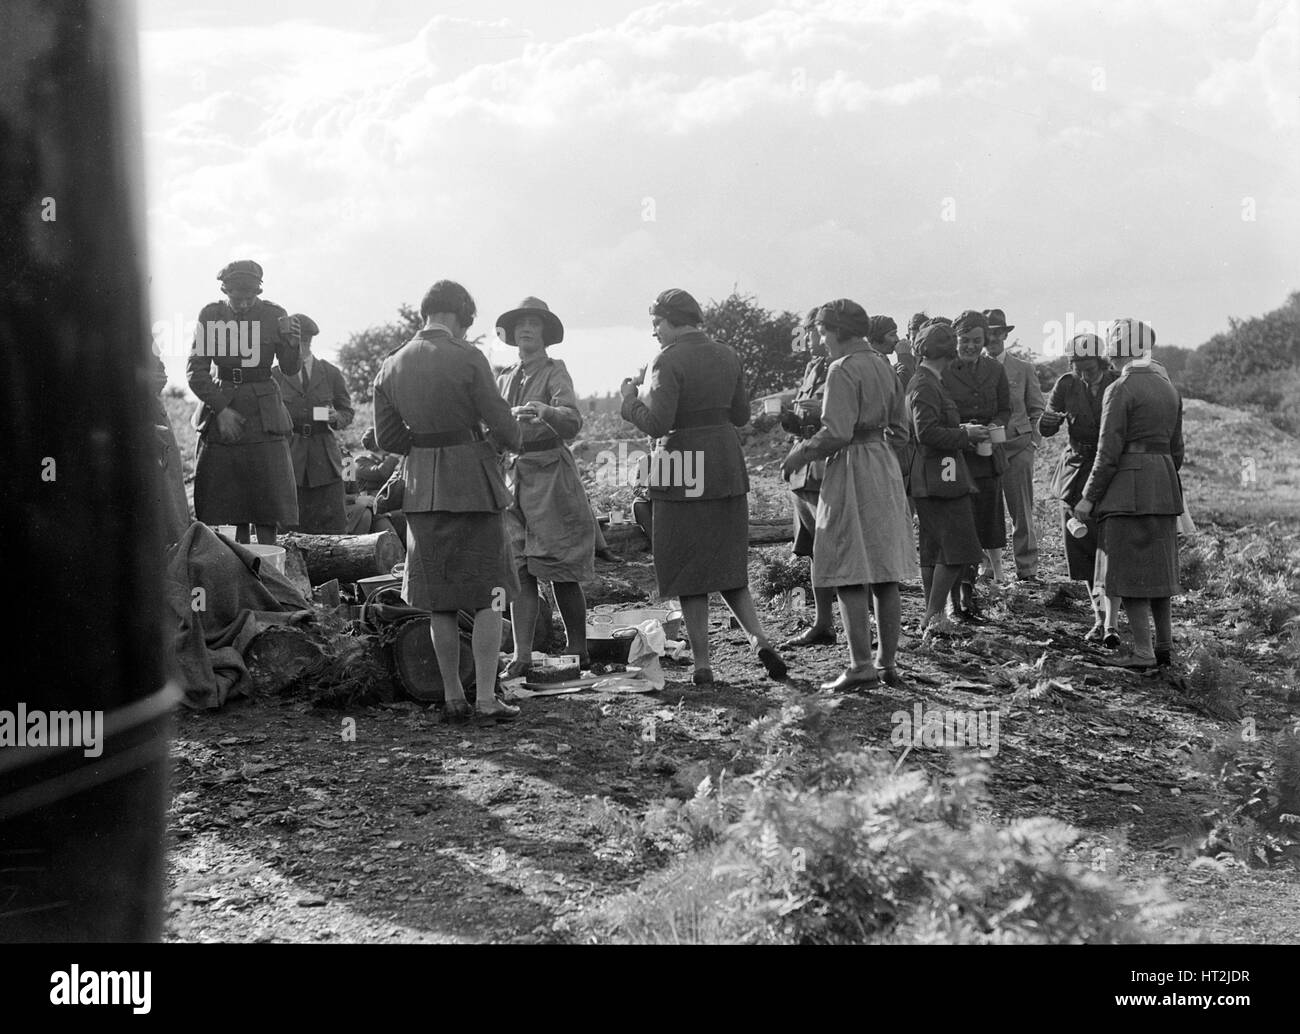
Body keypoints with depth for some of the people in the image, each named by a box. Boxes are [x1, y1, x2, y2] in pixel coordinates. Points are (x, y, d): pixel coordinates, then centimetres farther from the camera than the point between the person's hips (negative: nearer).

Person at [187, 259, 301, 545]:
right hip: (219, 408, 1)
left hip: (263, 413, -1)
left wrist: (292, 344, -27)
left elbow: (290, 369, -6)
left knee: (267, 496, -6)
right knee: (230, 499, 1)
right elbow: (195, 371, -3)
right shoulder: (211, 314, -2)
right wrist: (221, 409, -14)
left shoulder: (274, 315, -2)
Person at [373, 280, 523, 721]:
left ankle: (453, 697, 16)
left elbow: (387, 437, 7)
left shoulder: (392, 365, 4)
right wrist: (514, 440, 12)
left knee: (440, 601, 11)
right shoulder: (467, 358, -11)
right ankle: (486, 697, 1)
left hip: (422, 488, 5)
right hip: (474, 484, -5)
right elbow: (500, 421, -9)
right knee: (488, 596, 3)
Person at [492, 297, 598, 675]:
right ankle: (522, 656, -2)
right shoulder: (504, 380, 15)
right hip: (514, 477, 5)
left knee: (562, 573, -2)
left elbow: (572, 421, -21)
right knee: (519, 571, -2)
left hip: (552, 476, -5)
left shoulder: (556, 372, -3)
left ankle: (579, 653, 9)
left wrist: (545, 411, -39)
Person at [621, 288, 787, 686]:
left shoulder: (669, 361, -13)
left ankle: (702, 667, 7)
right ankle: (760, 641, 1)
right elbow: (741, 415, 13)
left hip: (685, 473, -6)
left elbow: (657, 424, -19)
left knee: (688, 573, 4)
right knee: (727, 564, 18)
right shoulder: (728, 356, 7)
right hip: (727, 464, 6)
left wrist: (631, 400, -2)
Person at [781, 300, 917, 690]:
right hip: (885, 463, 8)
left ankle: (861, 666, -7)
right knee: (884, 572, 10)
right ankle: (888, 662, 14)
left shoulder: (843, 369, -14)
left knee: (850, 574, -5)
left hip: (852, 468, -8)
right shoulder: (883, 365, 11)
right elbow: (898, 421, 17)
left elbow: (836, 433, -21)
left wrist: (801, 453, -8)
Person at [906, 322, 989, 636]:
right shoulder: (925, 386, -15)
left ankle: (932, 616, 18)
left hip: (932, 478, 11)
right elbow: (926, 432, -23)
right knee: (957, 549, -9)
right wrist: (965, 435, -14)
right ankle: (933, 616, -7)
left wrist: (962, 431, 14)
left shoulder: (925, 383, 17)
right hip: (939, 478, -11)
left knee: (933, 551, 13)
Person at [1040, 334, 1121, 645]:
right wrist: (1051, 419, -24)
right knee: (1082, 550, 8)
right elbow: (1045, 430, -3)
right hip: (1077, 473, 3)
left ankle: (1111, 623, -15)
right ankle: (1099, 617, 24)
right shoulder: (1067, 385, -2)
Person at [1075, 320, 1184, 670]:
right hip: (1164, 489, 8)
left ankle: (1143, 652, -1)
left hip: (1128, 486, -8)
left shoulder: (1120, 390, -11)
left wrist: (1089, 497, -8)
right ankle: (1165, 646, 19)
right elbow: (1176, 449, 17)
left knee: (1130, 572, -2)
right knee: (1158, 569, 15)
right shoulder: (1170, 389, 13)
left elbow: (1109, 452, -14)